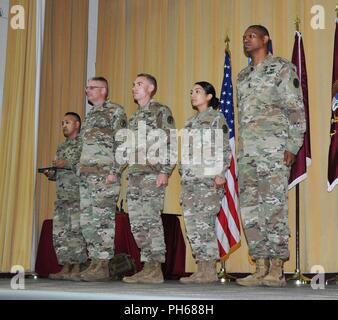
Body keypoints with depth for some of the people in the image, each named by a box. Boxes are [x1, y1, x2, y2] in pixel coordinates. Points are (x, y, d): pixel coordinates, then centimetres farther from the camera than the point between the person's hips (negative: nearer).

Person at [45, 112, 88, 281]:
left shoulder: (84, 143, 0)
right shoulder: (61, 147, 23)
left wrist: (68, 164, -17)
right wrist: (51, 174, 5)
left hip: (77, 194, -7)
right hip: (62, 195, 7)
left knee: (75, 230, -11)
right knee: (60, 231, 2)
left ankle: (77, 269, -8)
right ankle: (65, 268, 5)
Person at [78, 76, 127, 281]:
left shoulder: (115, 111, -3)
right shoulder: (90, 115, 22)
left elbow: (122, 144, -11)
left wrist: (115, 172, -19)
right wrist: (82, 171, 18)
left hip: (105, 174, -9)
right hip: (87, 175, 9)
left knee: (104, 219, -9)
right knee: (88, 221, 7)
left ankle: (103, 267, -6)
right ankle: (95, 264, 14)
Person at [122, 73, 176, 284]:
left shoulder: (161, 111, -1)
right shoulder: (135, 117, 24)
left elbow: (170, 144, -9)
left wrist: (164, 172, -18)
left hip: (153, 174, -8)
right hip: (135, 175, 8)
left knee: (151, 220, -11)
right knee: (137, 222, 6)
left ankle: (156, 269, -7)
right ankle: (148, 268, 11)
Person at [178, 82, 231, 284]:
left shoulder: (217, 118, 1)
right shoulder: (192, 122, 22)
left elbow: (225, 149, -6)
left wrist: (220, 174, -17)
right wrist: (184, 177, 18)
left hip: (208, 178, -8)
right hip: (190, 179, 8)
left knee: (204, 223, -10)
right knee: (193, 224, 4)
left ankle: (210, 272, -5)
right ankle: (201, 270, 10)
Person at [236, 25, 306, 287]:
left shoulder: (282, 68, 3)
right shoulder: (243, 77, 23)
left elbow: (296, 109, -4)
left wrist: (292, 146, -13)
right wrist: (241, 150, 16)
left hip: (274, 150, -7)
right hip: (247, 153, 7)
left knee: (274, 207, -9)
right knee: (250, 210, 3)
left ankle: (277, 270, -5)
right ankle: (261, 269, 8)